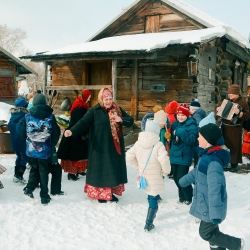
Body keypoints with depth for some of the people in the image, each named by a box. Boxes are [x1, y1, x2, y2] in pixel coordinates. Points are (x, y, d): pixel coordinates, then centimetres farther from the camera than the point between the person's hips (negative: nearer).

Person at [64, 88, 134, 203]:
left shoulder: (118, 110, 6)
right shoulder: (94, 111, -8)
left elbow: (130, 121, 5)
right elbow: (83, 122, -18)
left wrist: (121, 120, -16)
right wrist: (72, 131, -35)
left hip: (115, 147, 5)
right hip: (100, 148, -5)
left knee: (114, 170, 11)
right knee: (100, 170, 1)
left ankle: (110, 192, 26)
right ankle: (100, 193, 15)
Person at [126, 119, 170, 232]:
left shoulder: (138, 143, -2)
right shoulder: (158, 145, -20)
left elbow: (129, 156, 1)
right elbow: (164, 160, -30)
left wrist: (138, 167, 11)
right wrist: (165, 171, -12)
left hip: (144, 176, 6)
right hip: (155, 178, -6)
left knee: (151, 197, 27)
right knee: (153, 199, 3)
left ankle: (152, 214, 46)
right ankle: (148, 225, 3)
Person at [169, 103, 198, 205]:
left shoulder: (191, 125, -12)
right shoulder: (175, 124, 9)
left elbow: (191, 140, -23)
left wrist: (181, 132, -29)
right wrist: (170, 150, 13)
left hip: (184, 156, -7)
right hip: (174, 155, 7)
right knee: (176, 177, 13)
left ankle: (188, 197, 14)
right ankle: (182, 196, 31)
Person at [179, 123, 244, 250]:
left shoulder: (214, 161, -28)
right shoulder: (208, 155, 3)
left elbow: (215, 189, -34)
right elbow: (197, 171, 21)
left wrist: (216, 213, -37)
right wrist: (183, 181, 34)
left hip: (210, 206, -9)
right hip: (206, 203, 9)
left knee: (206, 233, 5)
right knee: (211, 230, 19)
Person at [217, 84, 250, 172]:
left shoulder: (242, 102, -9)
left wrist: (239, 113, -30)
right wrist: (219, 109, 1)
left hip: (234, 129, -6)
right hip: (224, 127, 6)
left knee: (234, 146, -2)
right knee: (224, 144, 13)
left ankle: (234, 165, 6)